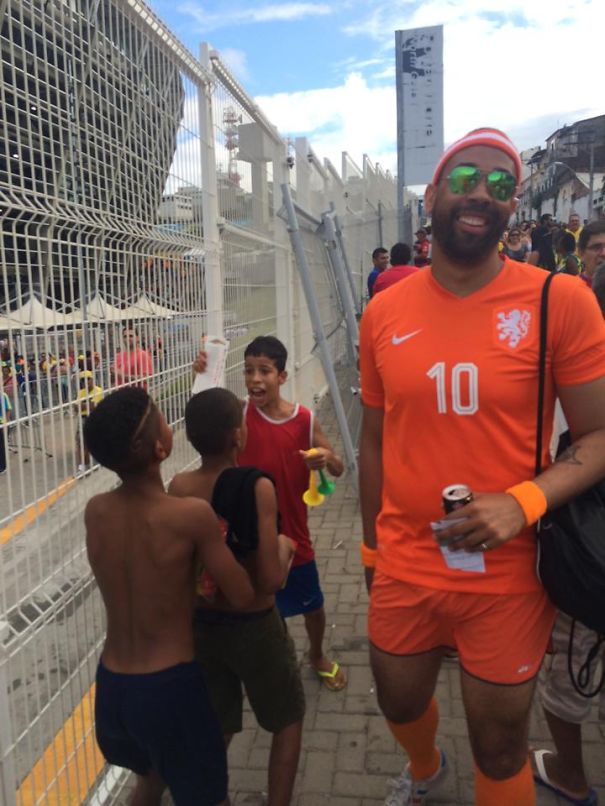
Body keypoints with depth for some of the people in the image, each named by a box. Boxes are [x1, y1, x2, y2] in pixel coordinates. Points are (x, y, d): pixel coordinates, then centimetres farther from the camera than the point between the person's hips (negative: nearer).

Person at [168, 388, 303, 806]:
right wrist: (285, 547, -6)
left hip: (201, 625, 5)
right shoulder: (256, 485, -24)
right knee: (288, 720, 22)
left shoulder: (178, 487, -9)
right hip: (254, 627, -4)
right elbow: (271, 580, -25)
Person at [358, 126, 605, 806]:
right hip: (403, 569, 4)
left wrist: (522, 501, -25)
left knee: (500, 749, 16)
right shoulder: (383, 313, -1)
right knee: (400, 704, 26)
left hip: (507, 577, -3)